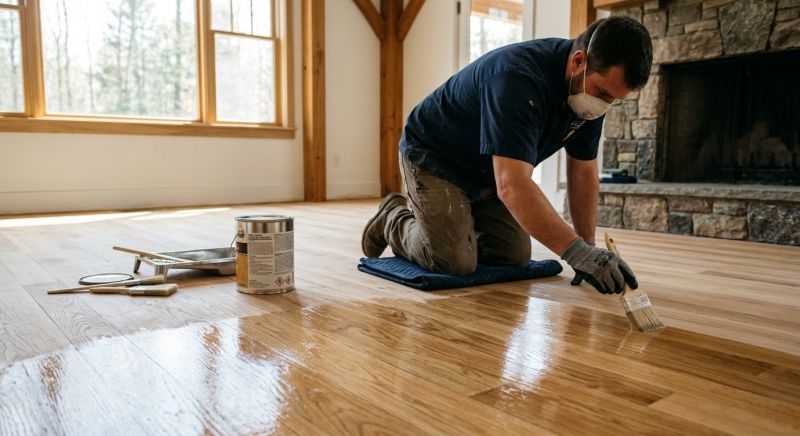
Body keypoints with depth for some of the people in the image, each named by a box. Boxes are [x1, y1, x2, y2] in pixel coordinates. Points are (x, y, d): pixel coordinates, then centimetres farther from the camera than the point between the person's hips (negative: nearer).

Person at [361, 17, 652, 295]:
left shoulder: (592, 89, -11)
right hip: (433, 158, -7)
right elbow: (513, 187, -45)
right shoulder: (517, 78, -37)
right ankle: (394, 220, 11)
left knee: (515, 258, 2)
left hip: (491, 170, 7)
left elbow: (582, 172, -3)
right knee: (455, 263, -17)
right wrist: (576, 251, -48)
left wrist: (587, 249, -6)